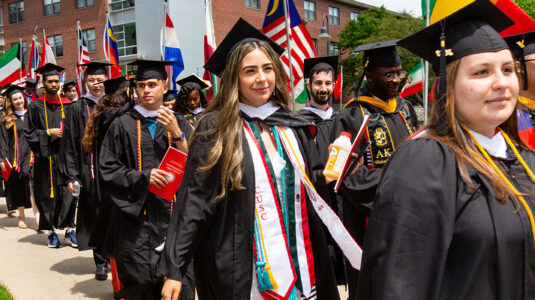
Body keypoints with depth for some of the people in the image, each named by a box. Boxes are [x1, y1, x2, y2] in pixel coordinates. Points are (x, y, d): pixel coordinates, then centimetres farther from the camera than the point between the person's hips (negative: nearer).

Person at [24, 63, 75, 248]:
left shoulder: (67, 105, 8)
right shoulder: (36, 106, 3)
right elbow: (28, 133, 0)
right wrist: (48, 133, -12)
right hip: (45, 157, -1)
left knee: (68, 193, -1)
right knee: (48, 194, 3)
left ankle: (70, 229, 8)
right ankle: (52, 231, 14)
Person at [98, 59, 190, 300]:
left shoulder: (178, 124, 10)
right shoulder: (123, 125, 3)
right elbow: (108, 169, 0)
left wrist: (176, 134, -11)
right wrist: (143, 177, -13)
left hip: (170, 214, 2)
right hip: (136, 217, -2)